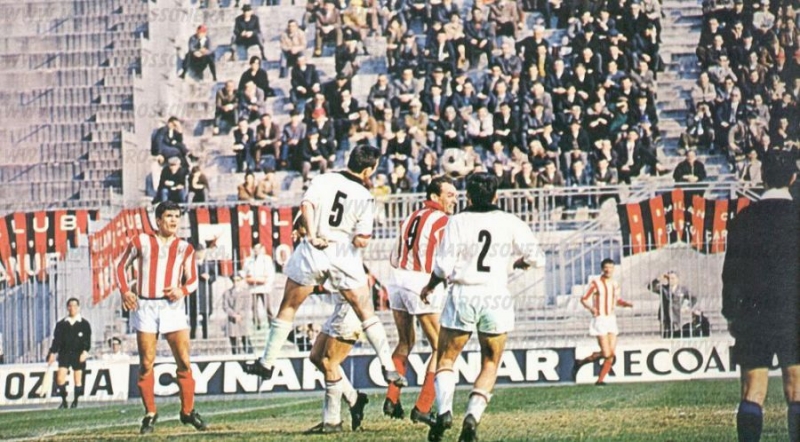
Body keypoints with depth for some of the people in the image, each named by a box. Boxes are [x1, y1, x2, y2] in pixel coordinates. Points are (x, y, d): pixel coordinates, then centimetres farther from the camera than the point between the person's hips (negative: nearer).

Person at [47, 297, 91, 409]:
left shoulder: (84, 324, 4)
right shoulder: (61, 324, 8)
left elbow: (87, 340, 0)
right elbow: (56, 340, 8)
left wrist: (85, 351, -13)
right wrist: (52, 353, 0)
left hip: (78, 355, -1)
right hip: (64, 353, 1)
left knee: (78, 379, 0)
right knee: (60, 377, -11)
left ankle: (75, 401, 10)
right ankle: (63, 401, -2)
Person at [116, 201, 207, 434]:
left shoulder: (184, 248, 9)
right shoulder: (140, 242, 5)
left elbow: (192, 279, 11)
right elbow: (122, 266, 12)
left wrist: (182, 290, -11)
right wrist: (125, 291, -3)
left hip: (172, 306, 1)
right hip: (144, 307, -1)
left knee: (184, 361, -4)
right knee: (146, 363, 0)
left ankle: (188, 410, 7)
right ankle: (150, 413, 9)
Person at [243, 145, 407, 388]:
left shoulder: (324, 180, 1)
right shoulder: (365, 197, -1)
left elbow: (306, 205, -17)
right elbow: (361, 241, -7)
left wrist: (311, 235, -18)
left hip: (313, 251, 0)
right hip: (345, 257, 0)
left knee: (288, 307, 14)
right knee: (366, 312, 9)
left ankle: (267, 363, 17)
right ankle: (388, 367, 5)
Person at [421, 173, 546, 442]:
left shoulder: (457, 222, -2)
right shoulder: (510, 223, 1)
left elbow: (443, 267, -5)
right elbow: (537, 258, 2)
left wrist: (429, 287, 15)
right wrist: (519, 263, 24)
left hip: (462, 296, -1)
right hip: (496, 299, 1)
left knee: (445, 359, 13)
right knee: (490, 365, 13)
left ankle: (444, 410, -10)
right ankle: (472, 416, -6)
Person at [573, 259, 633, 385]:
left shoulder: (615, 285, 11)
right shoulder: (596, 283, -7)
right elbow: (584, 299, -7)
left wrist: (626, 303, 6)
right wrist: (590, 307, -28)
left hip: (611, 319, 6)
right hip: (600, 319, -6)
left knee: (612, 355, -3)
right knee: (606, 354, -14)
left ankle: (600, 380, 6)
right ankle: (580, 363, 5)